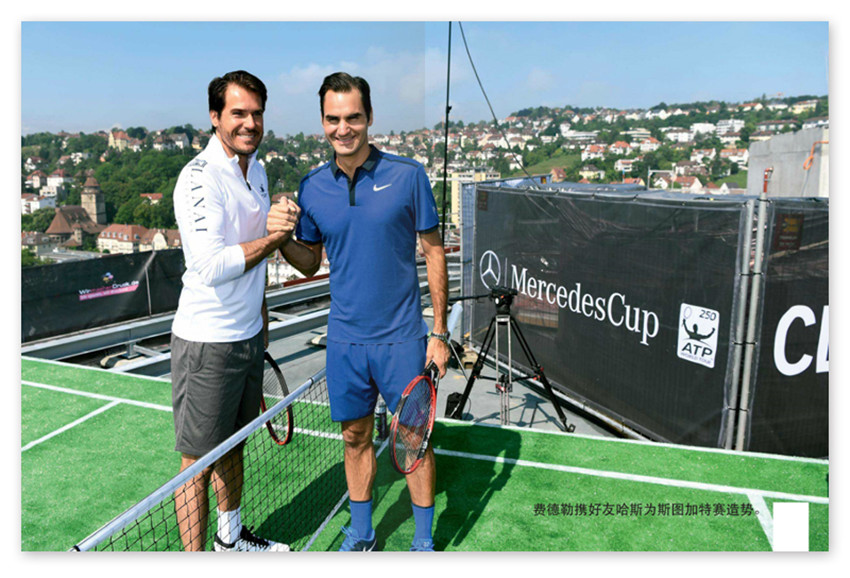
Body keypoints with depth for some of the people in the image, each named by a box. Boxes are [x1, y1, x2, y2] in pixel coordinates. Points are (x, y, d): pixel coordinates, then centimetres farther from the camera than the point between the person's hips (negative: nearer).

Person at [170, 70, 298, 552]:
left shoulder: (258, 170, 10)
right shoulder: (200, 178, -17)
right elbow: (212, 267, -28)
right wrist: (276, 237, -20)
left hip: (249, 335, 8)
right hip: (207, 343, -8)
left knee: (234, 443, 22)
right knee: (199, 459, 4)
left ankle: (231, 535, 41)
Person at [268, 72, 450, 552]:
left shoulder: (407, 175, -7)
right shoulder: (312, 188, 2)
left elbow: (434, 252, -2)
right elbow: (310, 263, 11)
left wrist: (439, 331, -4)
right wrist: (281, 237, -12)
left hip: (402, 337, -3)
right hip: (344, 339, 3)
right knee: (355, 436, 15)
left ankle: (424, 540, 28)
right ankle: (361, 534, 36)